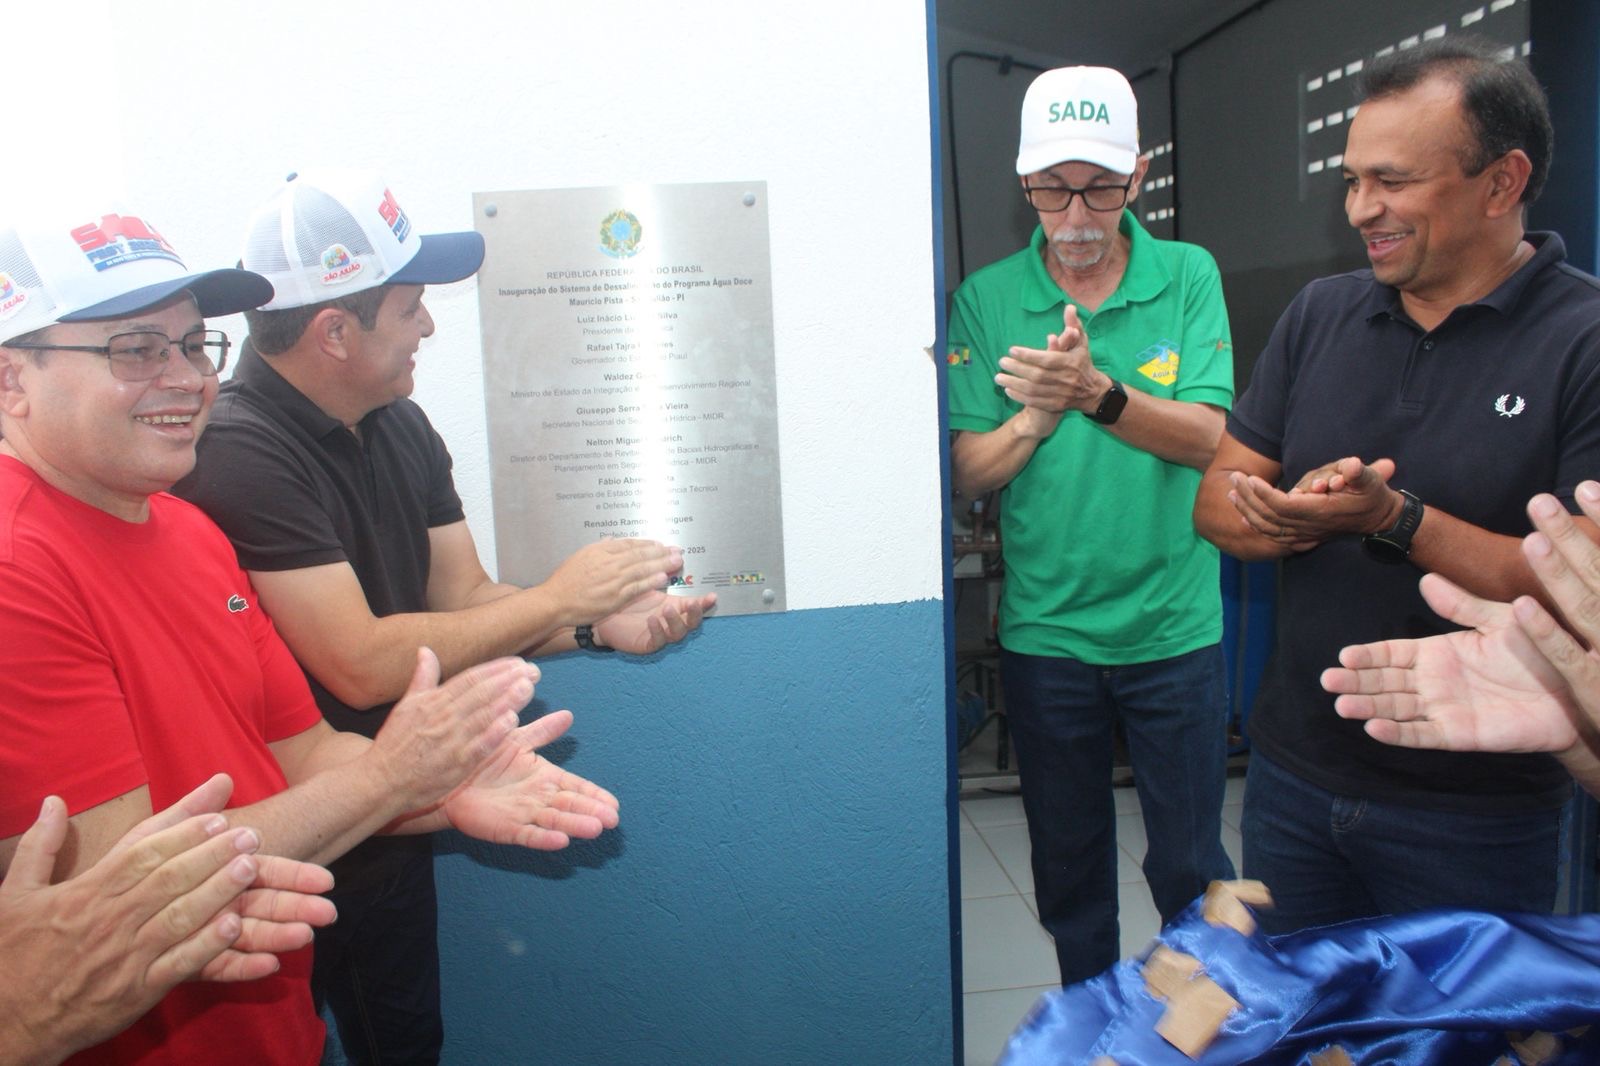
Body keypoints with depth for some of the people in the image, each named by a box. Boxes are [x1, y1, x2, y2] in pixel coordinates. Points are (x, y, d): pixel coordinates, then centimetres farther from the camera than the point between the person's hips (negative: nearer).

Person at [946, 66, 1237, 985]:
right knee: (1068, 865, 17)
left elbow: (1205, 438, -13)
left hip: (1175, 625, 0)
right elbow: (968, 472, -6)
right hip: (1044, 629, 1)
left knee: (1191, 863, 13)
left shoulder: (1189, 277, -3)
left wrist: (1095, 391, -30)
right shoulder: (985, 300, -3)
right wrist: (1034, 419, -26)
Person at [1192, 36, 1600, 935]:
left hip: (1475, 815, -4)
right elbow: (1218, 500, 2)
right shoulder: (1322, 314, 3)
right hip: (1293, 775, 5)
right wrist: (1297, 516, -18)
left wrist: (1393, 518, -27)